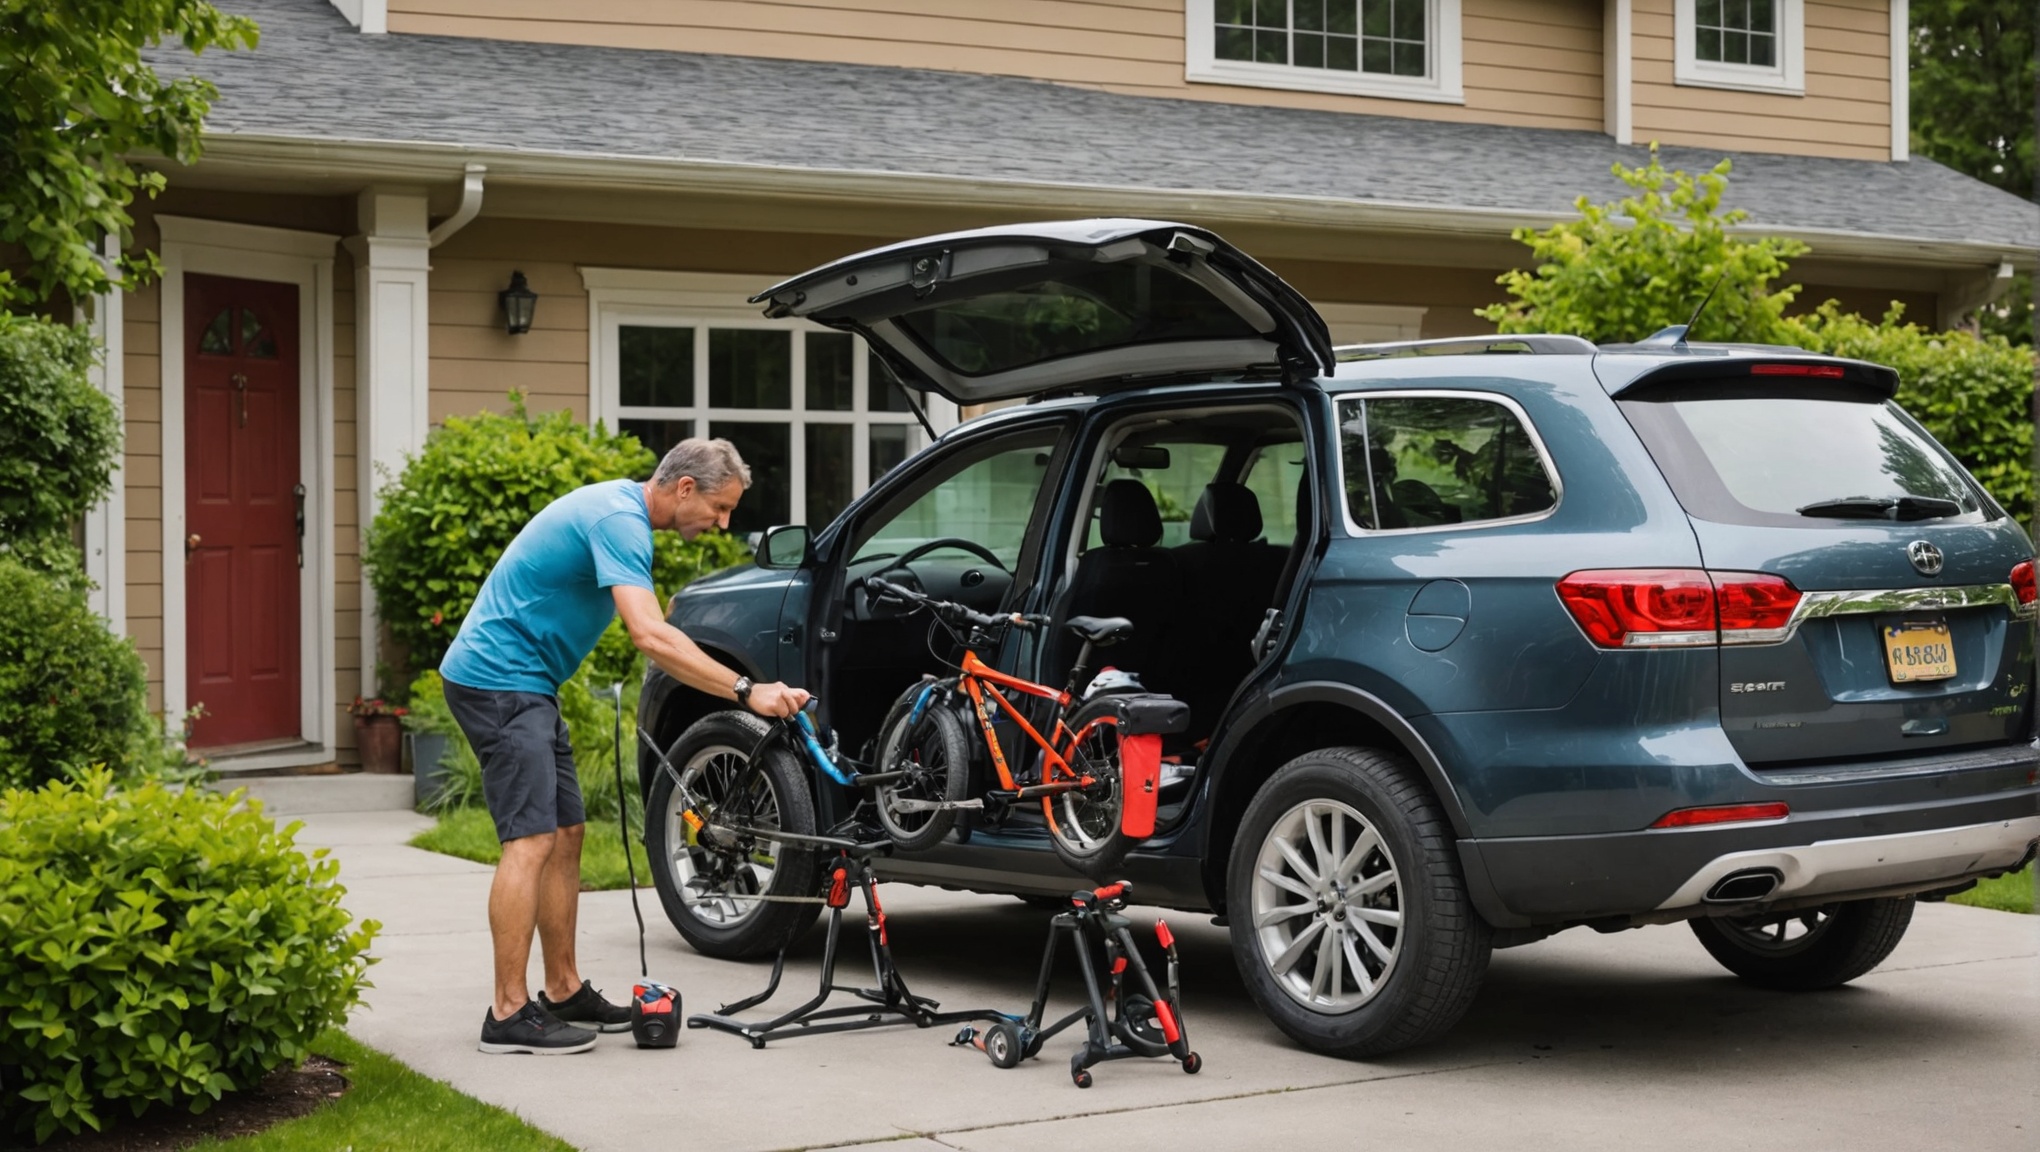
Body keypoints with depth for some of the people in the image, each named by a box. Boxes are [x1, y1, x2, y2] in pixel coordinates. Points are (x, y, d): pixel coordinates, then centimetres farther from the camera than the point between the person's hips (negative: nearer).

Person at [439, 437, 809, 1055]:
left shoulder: (618, 507, 14)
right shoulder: (619, 521, -20)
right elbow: (651, 636, -31)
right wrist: (747, 692, -31)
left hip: (522, 681, 11)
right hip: (499, 679, -11)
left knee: (565, 834, 11)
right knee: (532, 839, -14)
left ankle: (564, 991, 17)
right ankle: (509, 1014, -13)